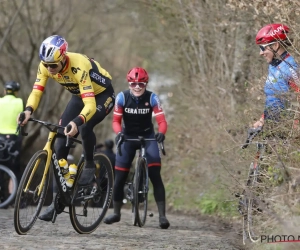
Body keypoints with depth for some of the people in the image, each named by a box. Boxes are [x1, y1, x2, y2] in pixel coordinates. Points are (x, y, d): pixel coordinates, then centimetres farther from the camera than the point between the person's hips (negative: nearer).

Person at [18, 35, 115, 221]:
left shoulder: (79, 67, -39)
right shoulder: (46, 65, -22)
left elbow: (90, 104, -45)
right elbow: (37, 91, -21)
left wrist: (76, 121, -63)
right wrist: (28, 111, -41)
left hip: (102, 95, -6)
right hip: (79, 96, 6)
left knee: (85, 127, -36)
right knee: (61, 143, -7)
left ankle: (90, 165, -7)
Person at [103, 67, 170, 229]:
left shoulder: (152, 98, -17)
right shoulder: (122, 97, -15)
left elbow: (161, 120, -22)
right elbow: (116, 120, -14)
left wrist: (161, 133, -43)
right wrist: (119, 133, -35)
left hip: (147, 137, -1)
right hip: (128, 137, 1)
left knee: (155, 176, -15)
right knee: (119, 177, -2)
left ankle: (162, 215, -14)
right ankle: (116, 213, 17)